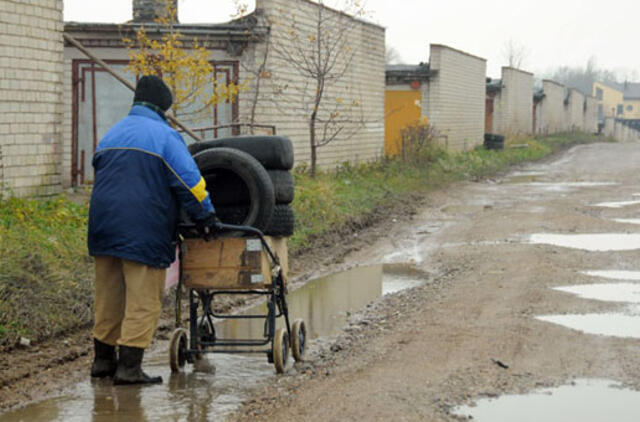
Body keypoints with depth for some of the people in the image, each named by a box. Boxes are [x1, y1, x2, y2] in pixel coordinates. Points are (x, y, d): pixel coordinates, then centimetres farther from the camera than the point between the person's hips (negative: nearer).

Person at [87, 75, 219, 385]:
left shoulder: (110, 135, 18)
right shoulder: (163, 135, -6)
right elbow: (189, 180, -10)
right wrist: (206, 216, -1)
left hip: (103, 224, 7)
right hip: (143, 231, -7)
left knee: (108, 295, 16)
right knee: (143, 299, -3)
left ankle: (103, 358, 23)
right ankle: (129, 365, -7)